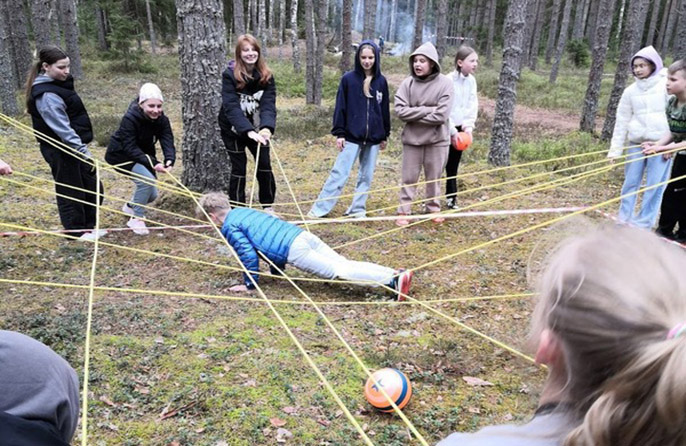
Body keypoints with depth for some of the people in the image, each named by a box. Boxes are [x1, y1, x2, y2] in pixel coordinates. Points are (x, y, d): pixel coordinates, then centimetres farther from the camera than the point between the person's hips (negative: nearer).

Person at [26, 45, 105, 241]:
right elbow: (62, 128, -24)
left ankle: (89, 226, 28)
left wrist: (82, 148, 20)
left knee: (92, 186, 15)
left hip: (73, 146, 10)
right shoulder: (46, 95, -20)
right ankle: (76, 231, 18)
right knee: (70, 190, 3)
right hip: (61, 150, -10)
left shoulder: (57, 85, 10)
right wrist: (82, 150, -24)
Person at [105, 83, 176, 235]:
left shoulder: (162, 120, -15)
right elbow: (130, 148, -33)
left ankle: (131, 206, 40)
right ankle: (136, 218, -10)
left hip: (143, 155, 6)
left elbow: (168, 142, -25)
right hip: (120, 155, -6)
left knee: (152, 194, 5)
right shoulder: (130, 119, -30)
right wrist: (153, 163, -45)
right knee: (147, 179, -29)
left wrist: (169, 160, -46)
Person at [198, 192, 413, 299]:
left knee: (338, 270, -12)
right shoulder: (243, 211, 31)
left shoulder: (229, 227, 4)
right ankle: (395, 273, -8)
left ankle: (392, 280, -22)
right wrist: (277, 269, 40)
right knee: (345, 264, 3)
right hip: (304, 235, 8)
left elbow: (247, 253, -6)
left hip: (294, 250, -8)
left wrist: (250, 283, 8)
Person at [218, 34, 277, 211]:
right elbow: (231, 107, -28)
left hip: (257, 129, 3)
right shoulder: (229, 75, -18)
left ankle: (268, 208, 19)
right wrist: (248, 131, -42)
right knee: (239, 168, 1)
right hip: (233, 129, -3)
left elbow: (268, 104, -20)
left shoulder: (266, 76, -9)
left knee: (264, 165, 4)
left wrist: (267, 127, -40)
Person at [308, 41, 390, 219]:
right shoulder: (348, 79, -2)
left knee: (366, 176, 8)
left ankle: (358, 209, 19)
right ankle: (320, 209, 2)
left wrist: (385, 136, 11)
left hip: (374, 137, 3)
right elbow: (340, 107, -1)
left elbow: (385, 110, 10)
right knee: (339, 173, -4)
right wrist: (339, 133, -5)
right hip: (352, 136, -3)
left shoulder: (381, 81, 5)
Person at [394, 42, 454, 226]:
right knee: (409, 178, 8)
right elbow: (400, 111, -12)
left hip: (437, 139, -1)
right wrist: (427, 110, -17)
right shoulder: (408, 83, -5)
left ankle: (434, 208, 29)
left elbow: (441, 116, -16)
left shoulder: (444, 83, -10)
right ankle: (403, 211, 18)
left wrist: (414, 116, -11)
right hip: (412, 138, 1)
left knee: (434, 177, 13)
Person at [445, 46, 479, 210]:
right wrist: (452, 131, -17)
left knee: (453, 166, 14)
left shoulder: (471, 81, 3)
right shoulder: (449, 80, -16)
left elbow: (472, 106, 4)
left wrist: (468, 127, -9)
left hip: (460, 129, 6)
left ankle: (451, 198, 23)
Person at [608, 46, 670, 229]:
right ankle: (623, 220, 18)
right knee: (630, 182, 7)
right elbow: (622, 120, 7)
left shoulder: (666, 86, -4)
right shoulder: (631, 91, 5)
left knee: (654, 185, -2)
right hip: (636, 143, 3)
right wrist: (615, 149, 3)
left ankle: (642, 224, 7)